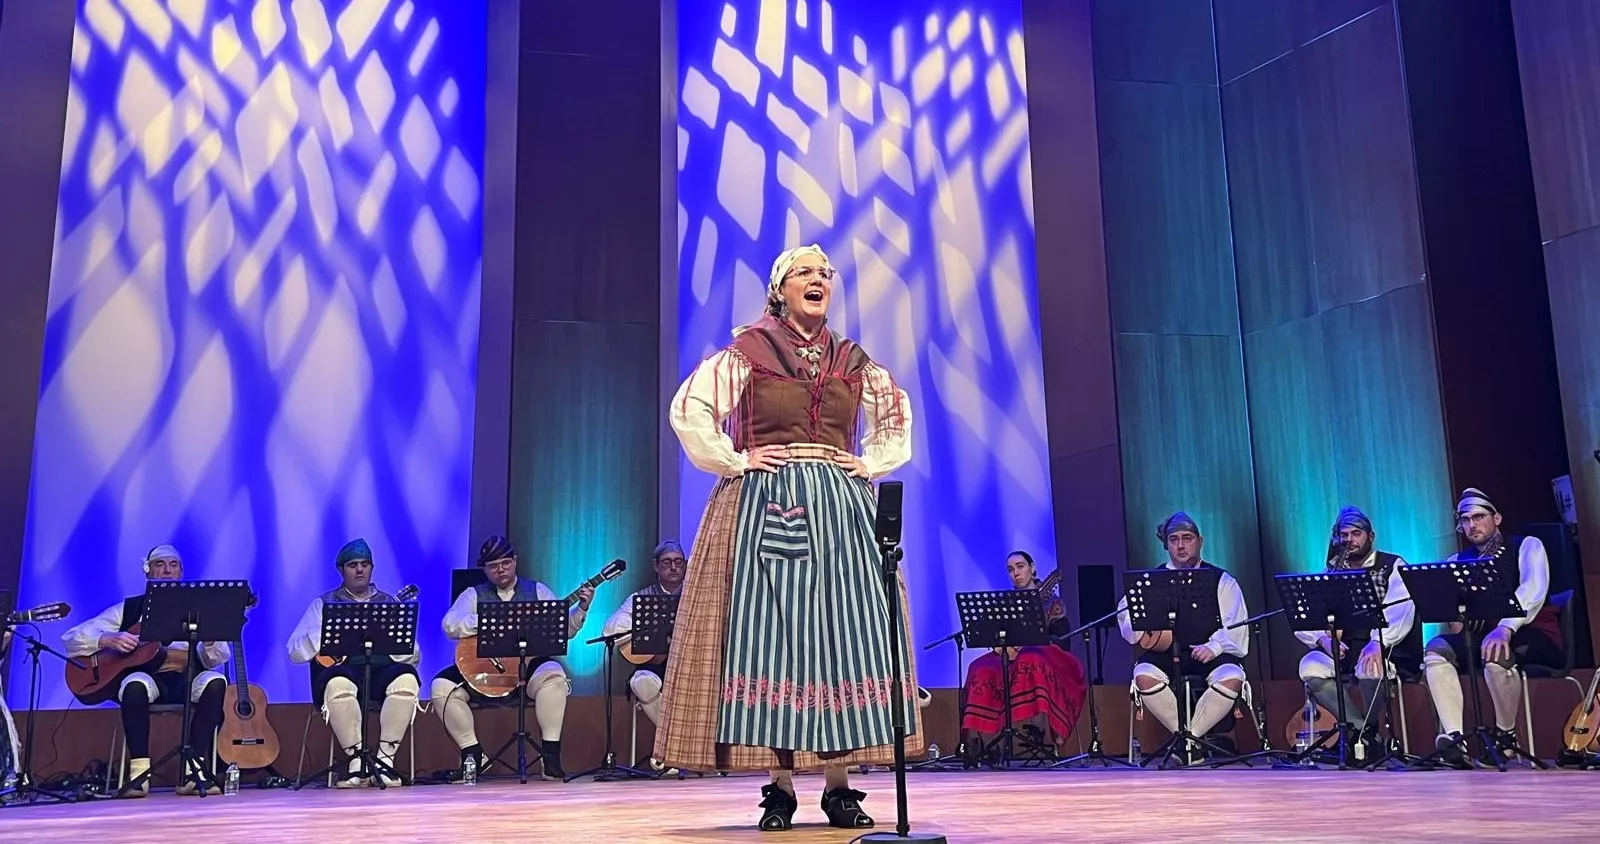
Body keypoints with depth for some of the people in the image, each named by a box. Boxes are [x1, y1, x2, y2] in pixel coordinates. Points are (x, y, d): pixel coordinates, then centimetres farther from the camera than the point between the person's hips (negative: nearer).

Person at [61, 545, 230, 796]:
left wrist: (209, 639, -20)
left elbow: (217, 659, 3)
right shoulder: (129, 608, 14)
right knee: (135, 684, -36)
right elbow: (71, 638, 7)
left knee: (215, 681, -32)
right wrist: (107, 640, -13)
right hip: (148, 676, -1)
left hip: (188, 680, 1)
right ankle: (139, 773, -30)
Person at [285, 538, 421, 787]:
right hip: (344, 669, -1)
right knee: (338, 683, -37)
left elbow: (413, 657, 12)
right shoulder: (324, 603, 17)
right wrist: (327, 634, -9)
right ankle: (357, 760, -27)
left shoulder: (389, 602, 20)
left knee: (406, 678, -33)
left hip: (382, 671, 1)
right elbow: (294, 652, 6)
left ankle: (385, 759, -26)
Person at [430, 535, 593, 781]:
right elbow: (450, 625, -9)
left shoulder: (537, 591, 13)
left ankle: (550, 754, -26)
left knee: (554, 675, -32)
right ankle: (473, 753, -6)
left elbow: (565, 629, 8)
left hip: (529, 664, -1)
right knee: (442, 685, -21)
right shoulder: (474, 595, 10)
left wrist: (582, 608, -10)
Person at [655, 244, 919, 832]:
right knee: (770, 633, -6)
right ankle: (780, 788, -1)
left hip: (841, 510, 4)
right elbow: (689, 410, -3)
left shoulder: (852, 360, 14)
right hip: (767, 507, -3)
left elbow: (897, 419, 26)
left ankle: (839, 785, 3)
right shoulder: (748, 351, 3)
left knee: (843, 634, -2)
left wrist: (869, 464, 13)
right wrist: (735, 462, -6)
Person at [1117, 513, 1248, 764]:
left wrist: (1213, 647, -17)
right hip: (1164, 653, 1)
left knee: (1232, 677, -33)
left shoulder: (1221, 580, 15)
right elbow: (1126, 614, 6)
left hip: (1209, 655, 0)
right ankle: (1192, 738, -13)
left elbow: (1235, 626, 3)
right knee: (1144, 676, -32)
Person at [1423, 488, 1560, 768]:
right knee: (1436, 648, -23)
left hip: (1533, 634, -4)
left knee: (1496, 654, -37)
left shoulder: (1527, 546, 2)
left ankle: (1506, 735, -15)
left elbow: (1533, 590, -17)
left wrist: (1505, 629, -34)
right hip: (1482, 636, 5)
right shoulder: (1458, 561, 15)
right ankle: (1454, 738, -33)